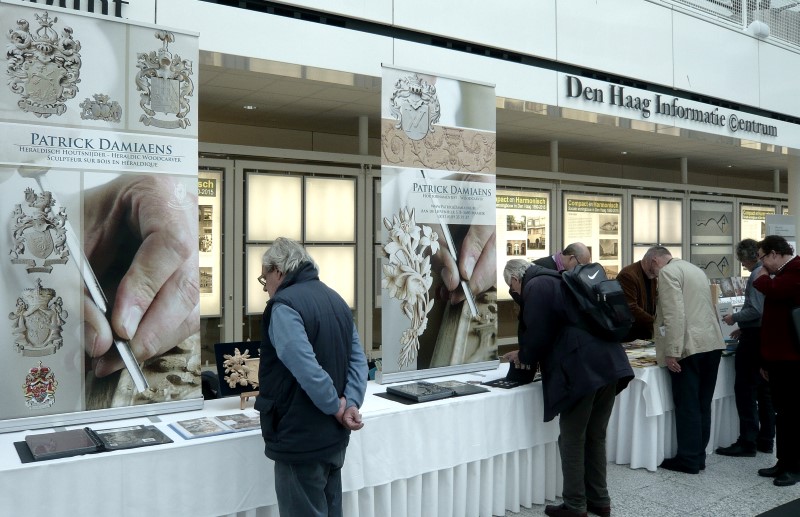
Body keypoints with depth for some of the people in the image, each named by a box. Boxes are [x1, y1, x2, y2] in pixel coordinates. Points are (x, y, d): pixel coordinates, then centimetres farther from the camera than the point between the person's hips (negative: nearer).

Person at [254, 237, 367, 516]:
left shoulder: (285, 306, -17)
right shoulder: (335, 299, 10)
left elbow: (307, 370, -27)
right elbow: (358, 360, 5)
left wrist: (336, 408, -14)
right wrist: (351, 404, -6)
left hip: (301, 440, -8)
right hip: (334, 436, 8)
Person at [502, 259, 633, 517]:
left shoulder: (536, 288, -4)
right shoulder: (559, 280, 23)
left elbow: (538, 335, -9)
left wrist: (523, 356, 11)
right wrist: (528, 354, 30)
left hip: (581, 370, -9)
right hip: (609, 364, 9)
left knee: (572, 441, 4)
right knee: (596, 437, 17)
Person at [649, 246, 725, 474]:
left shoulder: (668, 272, -8)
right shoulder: (695, 269, 19)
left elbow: (674, 314, -17)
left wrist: (671, 352, -17)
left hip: (688, 347, -8)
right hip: (712, 344, 9)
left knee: (687, 406, 0)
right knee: (703, 404, 12)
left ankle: (688, 460, 6)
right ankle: (699, 455, 20)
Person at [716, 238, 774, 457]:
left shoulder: (758, 274, -15)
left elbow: (756, 310, -21)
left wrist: (734, 318, -5)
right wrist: (744, 327, 18)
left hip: (755, 339, -9)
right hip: (769, 335, 9)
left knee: (745, 390, -3)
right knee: (764, 391, 14)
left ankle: (748, 442, 1)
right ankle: (765, 440, 21)